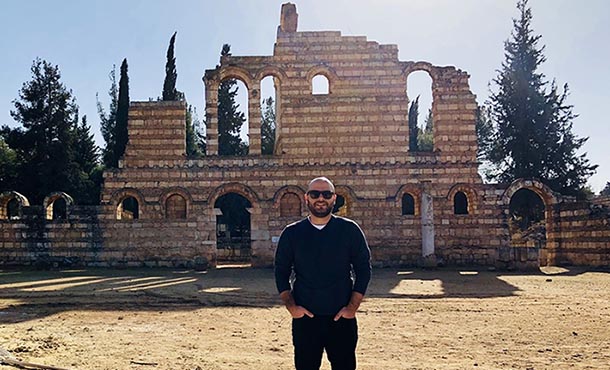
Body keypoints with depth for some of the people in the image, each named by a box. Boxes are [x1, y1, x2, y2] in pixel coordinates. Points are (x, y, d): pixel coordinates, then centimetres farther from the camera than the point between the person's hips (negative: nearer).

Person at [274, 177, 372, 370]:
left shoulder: (350, 230, 2)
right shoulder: (292, 233, 4)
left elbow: (364, 269, 4)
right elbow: (281, 272, 8)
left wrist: (353, 306, -5)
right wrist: (290, 305, -4)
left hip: (342, 318, 0)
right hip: (304, 318, 1)